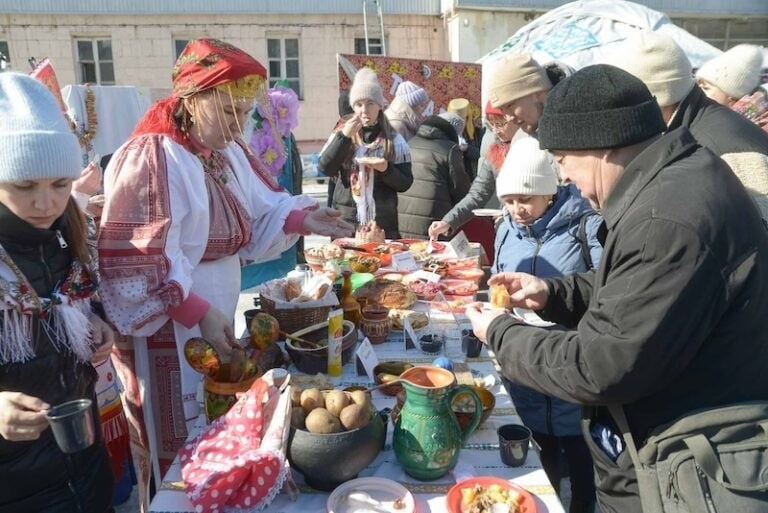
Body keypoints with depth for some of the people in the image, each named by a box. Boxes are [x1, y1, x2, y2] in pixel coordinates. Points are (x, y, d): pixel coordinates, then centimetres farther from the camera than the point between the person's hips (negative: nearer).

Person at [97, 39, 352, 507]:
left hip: (218, 320, 8)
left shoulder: (230, 153, 7)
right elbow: (137, 261, -24)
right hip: (169, 334, -8)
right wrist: (198, 313, -25)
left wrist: (301, 218, -6)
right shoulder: (152, 158, -19)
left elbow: (261, 218, 13)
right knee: (178, 456, 10)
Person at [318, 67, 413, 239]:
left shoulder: (394, 140, 3)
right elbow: (325, 169, -7)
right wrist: (344, 136, -14)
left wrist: (386, 169, -17)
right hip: (345, 222, 1)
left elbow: (405, 183, 1)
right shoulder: (342, 134, 6)